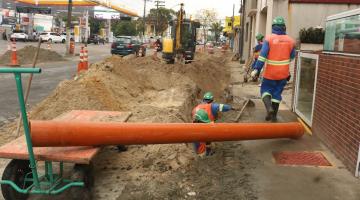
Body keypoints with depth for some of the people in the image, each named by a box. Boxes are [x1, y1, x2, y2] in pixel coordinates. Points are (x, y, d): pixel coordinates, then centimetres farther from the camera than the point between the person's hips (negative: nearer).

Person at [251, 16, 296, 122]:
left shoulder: (269, 39, -10)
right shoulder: (290, 40, 0)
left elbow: (262, 55, -16)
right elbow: (292, 56, 11)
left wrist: (256, 69, -15)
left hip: (270, 73, -2)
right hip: (283, 73, 3)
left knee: (265, 90, 15)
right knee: (277, 93, 13)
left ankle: (269, 108, -10)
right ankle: (273, 116, 17)